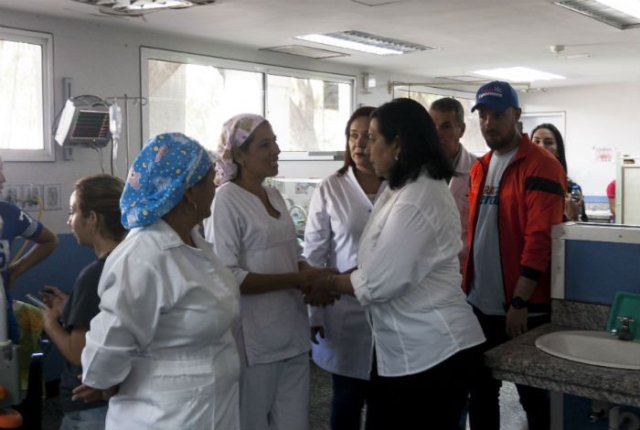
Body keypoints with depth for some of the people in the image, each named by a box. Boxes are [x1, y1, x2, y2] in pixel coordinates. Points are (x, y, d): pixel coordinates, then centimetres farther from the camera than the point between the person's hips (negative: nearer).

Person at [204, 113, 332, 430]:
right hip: (255, 339, -7)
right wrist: (294, 281, -20)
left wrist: (312, 276, -4)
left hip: (292, 332, 7)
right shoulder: (227, 201, -13)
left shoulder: (275, 196, 10)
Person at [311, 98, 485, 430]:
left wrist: (324, 283, -7)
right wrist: (335, 279, 2)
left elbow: (378, 283, -22)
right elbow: (386, 266, 13)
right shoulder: (407, 190, 10)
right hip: (403, 347, 10)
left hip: (431, 351, -10)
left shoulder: (417, 200, -22)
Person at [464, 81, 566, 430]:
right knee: (480, 391, 16)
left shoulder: (542, 167, -12)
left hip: (523, 308, -7)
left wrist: (520, 303, -21)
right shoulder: (479, 168, 11)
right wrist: (467, 284, 11)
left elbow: (539, 239, -19)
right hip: (480, 305, 7)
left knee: (533, 395, 8)